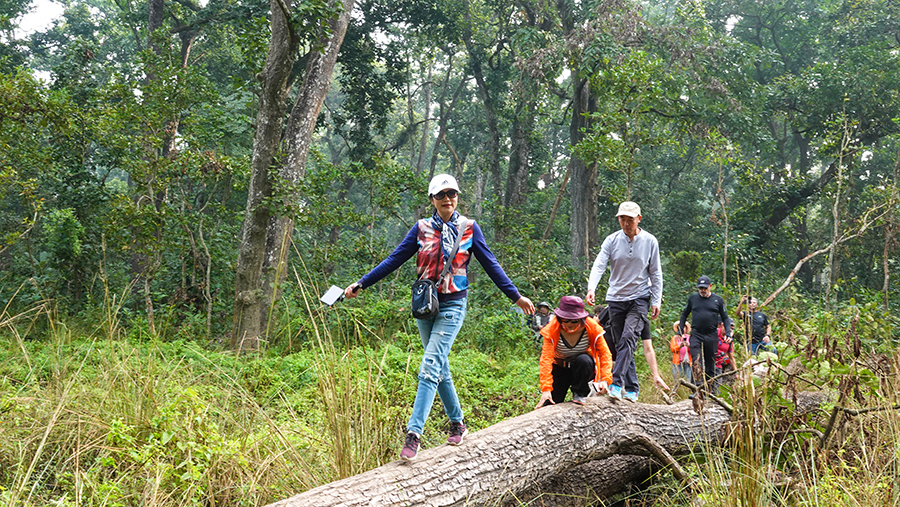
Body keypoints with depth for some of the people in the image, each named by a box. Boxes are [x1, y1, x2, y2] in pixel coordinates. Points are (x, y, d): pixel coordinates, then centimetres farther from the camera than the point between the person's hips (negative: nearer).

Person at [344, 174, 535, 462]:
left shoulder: (469, 228, 1)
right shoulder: (422, 228, 5)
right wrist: (360, 284, 0)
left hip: (452, 305, -3)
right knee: (440, 368, 10)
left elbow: (490, 264, 7)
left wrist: (516, 296, 8)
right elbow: (394, 259, 5)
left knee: (430, 368, -15)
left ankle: (413, 434, -18)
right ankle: (457, 424, 26)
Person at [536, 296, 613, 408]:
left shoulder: (592, 327, -21)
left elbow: (605, 353, -18)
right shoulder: (552, 330, -22)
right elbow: (546, 359, -27)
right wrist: (546, 389, -36)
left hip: (583, 369, 0)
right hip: (560, 369, 0)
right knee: (549, 405, -12)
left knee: (583, 360, -36)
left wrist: (605, 380, -33)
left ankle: (580, 393, -9)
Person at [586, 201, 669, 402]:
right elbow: (599, 265, -10)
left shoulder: (650, 241, -1)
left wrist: (656, 301, 0)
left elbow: (655, 274, 5)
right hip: (615, 298, 2)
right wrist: (591, 288, -27)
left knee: (628, 338, -20)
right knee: (620, 345, 5)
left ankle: (617, 383, -24)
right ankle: (632, 389, 13)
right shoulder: (612, 240, -1)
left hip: (639, 298, -2)